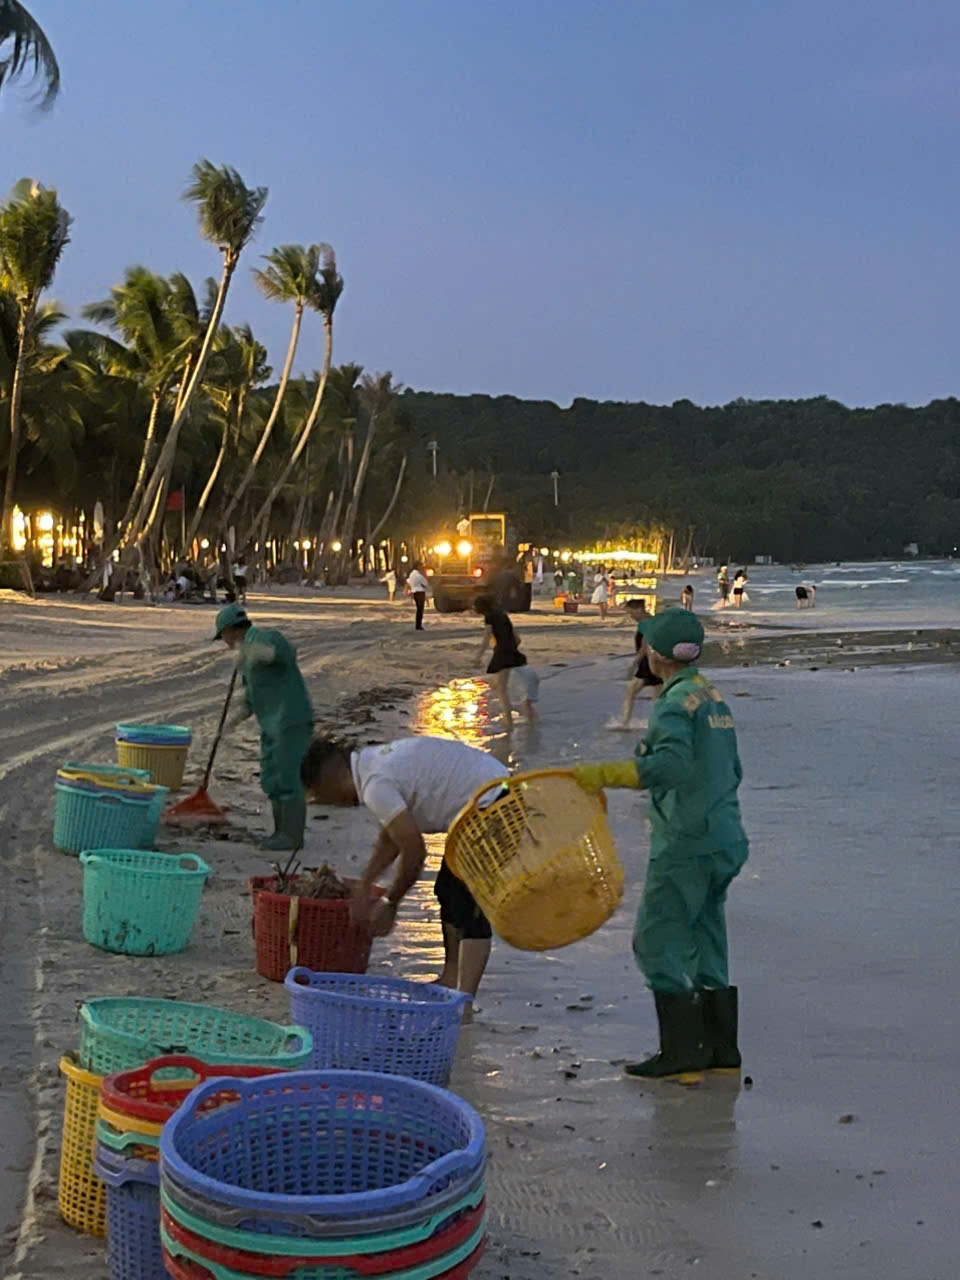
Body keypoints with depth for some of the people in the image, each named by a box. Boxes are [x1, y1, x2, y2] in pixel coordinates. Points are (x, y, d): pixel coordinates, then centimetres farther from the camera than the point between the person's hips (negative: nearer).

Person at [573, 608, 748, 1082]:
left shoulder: (676, 702, -14)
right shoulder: (714, 697, 15)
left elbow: (672, 764, -30)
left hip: (685, 844, -9)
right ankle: (721, 1047, 20)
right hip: (724, 839, 9)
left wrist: (605, 774, -30)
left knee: (659, 940, -3)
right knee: (706, 941, 15)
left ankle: (681, 1051, -2)